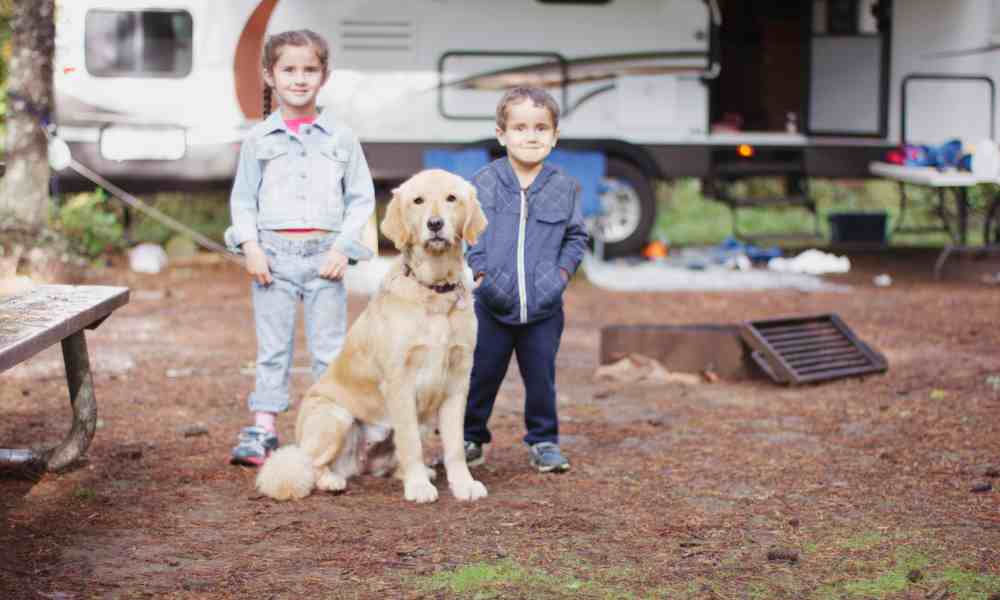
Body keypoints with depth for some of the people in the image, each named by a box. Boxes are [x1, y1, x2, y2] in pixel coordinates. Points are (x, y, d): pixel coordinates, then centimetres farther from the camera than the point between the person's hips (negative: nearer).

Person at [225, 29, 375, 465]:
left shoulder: (341, 137, 5)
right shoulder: (258, 138, 6)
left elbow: (361, 198, 6)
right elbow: (242, 199, 8)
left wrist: (343, 248, -6)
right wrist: (250, 246, -7)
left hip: (324, 255, 0)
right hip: (273, 255, 0)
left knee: (329, 348, 3)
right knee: (272, 348, 5)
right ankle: (264, 429, 10)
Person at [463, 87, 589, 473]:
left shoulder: (564, 188, 3)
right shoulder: (484, 183, -2)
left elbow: (576, 236, 11)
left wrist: (563, 271, -2)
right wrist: (479, 272, -7)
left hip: (544, 307, 1)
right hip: (492, 304, -1)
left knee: (541, 377, 9)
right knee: (482, 375, 8)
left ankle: (543, 441, 23)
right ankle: (471, 439, 23)